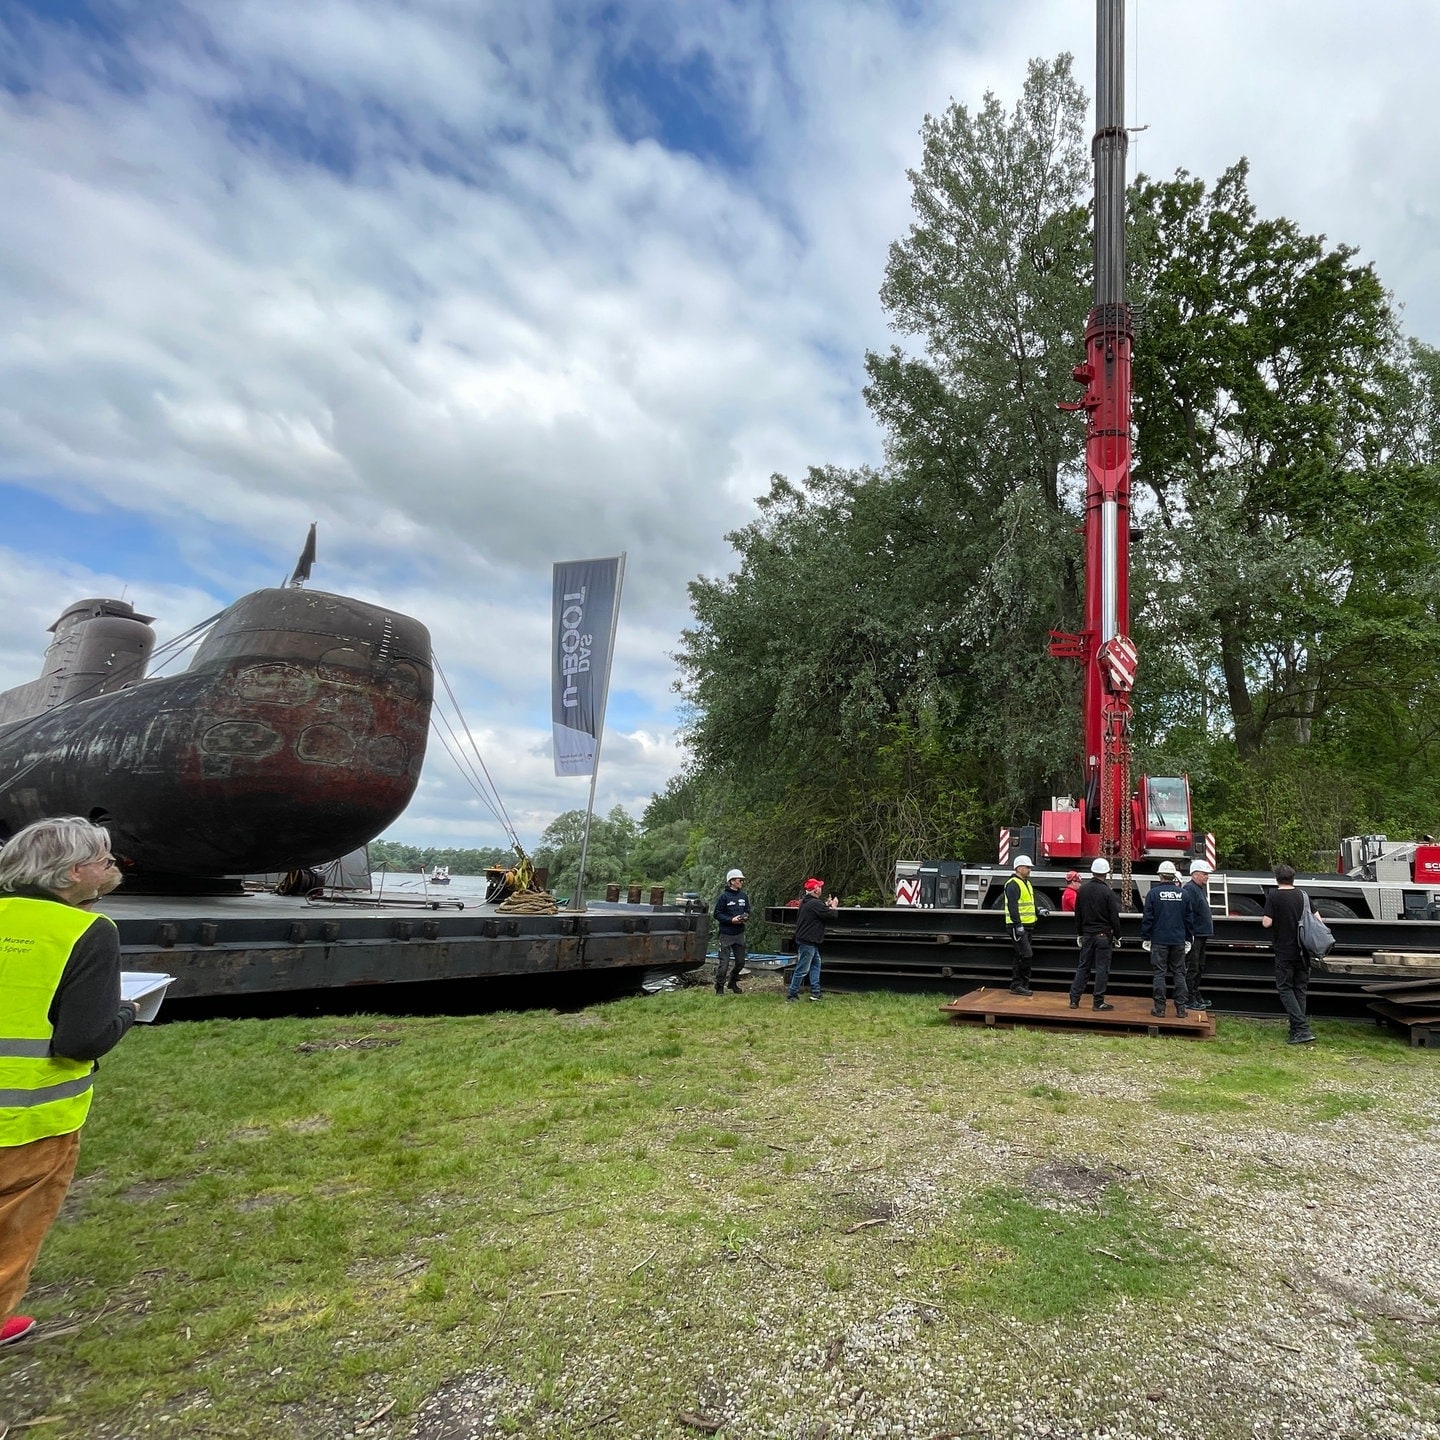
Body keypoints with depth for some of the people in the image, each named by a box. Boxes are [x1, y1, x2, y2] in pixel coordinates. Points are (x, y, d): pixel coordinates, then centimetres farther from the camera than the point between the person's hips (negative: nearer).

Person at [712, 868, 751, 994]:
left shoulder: (744, 896, 7)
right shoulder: (723, 896, -10)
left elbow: (748, 911, 17)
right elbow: (717, 914, -9)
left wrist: (745, 917, -6)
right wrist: (731, 920, -19)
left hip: (739, 934, 6)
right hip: (726, 934, -6)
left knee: (740, 962, 13)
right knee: (723, 962, -3)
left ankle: (733, 982, 35)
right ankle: (719, 987, 11)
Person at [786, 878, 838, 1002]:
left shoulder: (805, 902, 12)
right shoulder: (815, 903, -20)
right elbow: (830, 916, -15)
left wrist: (827, 904, 15)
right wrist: (833, 906, 3)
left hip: (807, 940, 11)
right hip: (808, 941, -11)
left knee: (816, 964, 15)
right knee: (802, 969, -4)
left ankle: (815, 992, 16)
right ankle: (792, 994, 1)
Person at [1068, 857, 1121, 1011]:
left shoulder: (1083, 889, 3)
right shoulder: (1108, 892, -12)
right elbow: (1114, 917, -9)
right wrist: (1117, 936, 1)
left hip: (1087, 934, 5)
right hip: (1103, 935, -5)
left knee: (1083, 967, 10)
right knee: (1102, 968, 1)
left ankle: (1074, 999, 9)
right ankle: (1099, 1002, 4)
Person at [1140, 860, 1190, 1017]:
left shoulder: (1153, 892, -6)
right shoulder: (1182, 894, 3)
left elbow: (1147, 917, -6)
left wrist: (1145, 937, 2)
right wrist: (1188, 939, 17)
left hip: (1159, 940, -3)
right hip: (1178, 940, 3)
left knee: (1159, 973, 2)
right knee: (1179, 973, 9)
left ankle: (1159, 1008, 2)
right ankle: (1181, 1008, 8)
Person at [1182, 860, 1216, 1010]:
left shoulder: (1201, 888, 17)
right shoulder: (1189, 889, -16)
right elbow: (1187, 913, -22)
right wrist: (1190, 935, -24)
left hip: (1201, 935, 11)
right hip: (1194, 936, -11)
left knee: (1199, 968, 17)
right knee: (1192, 968, -6)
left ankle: (1197, 996, 25)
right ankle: (1191, 999, -2)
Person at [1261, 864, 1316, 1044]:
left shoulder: (1273, 896, -10)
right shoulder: (1303, 895, 3)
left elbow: (1267, 922, -16)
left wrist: (1263, 919, 5)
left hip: (1284, 951, -5)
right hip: (1303, 951, 5)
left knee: (1285, 989, 1)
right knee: (1300, 989, 13)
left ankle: (1302, 1029, -12)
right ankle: (1297, 1029, 15)